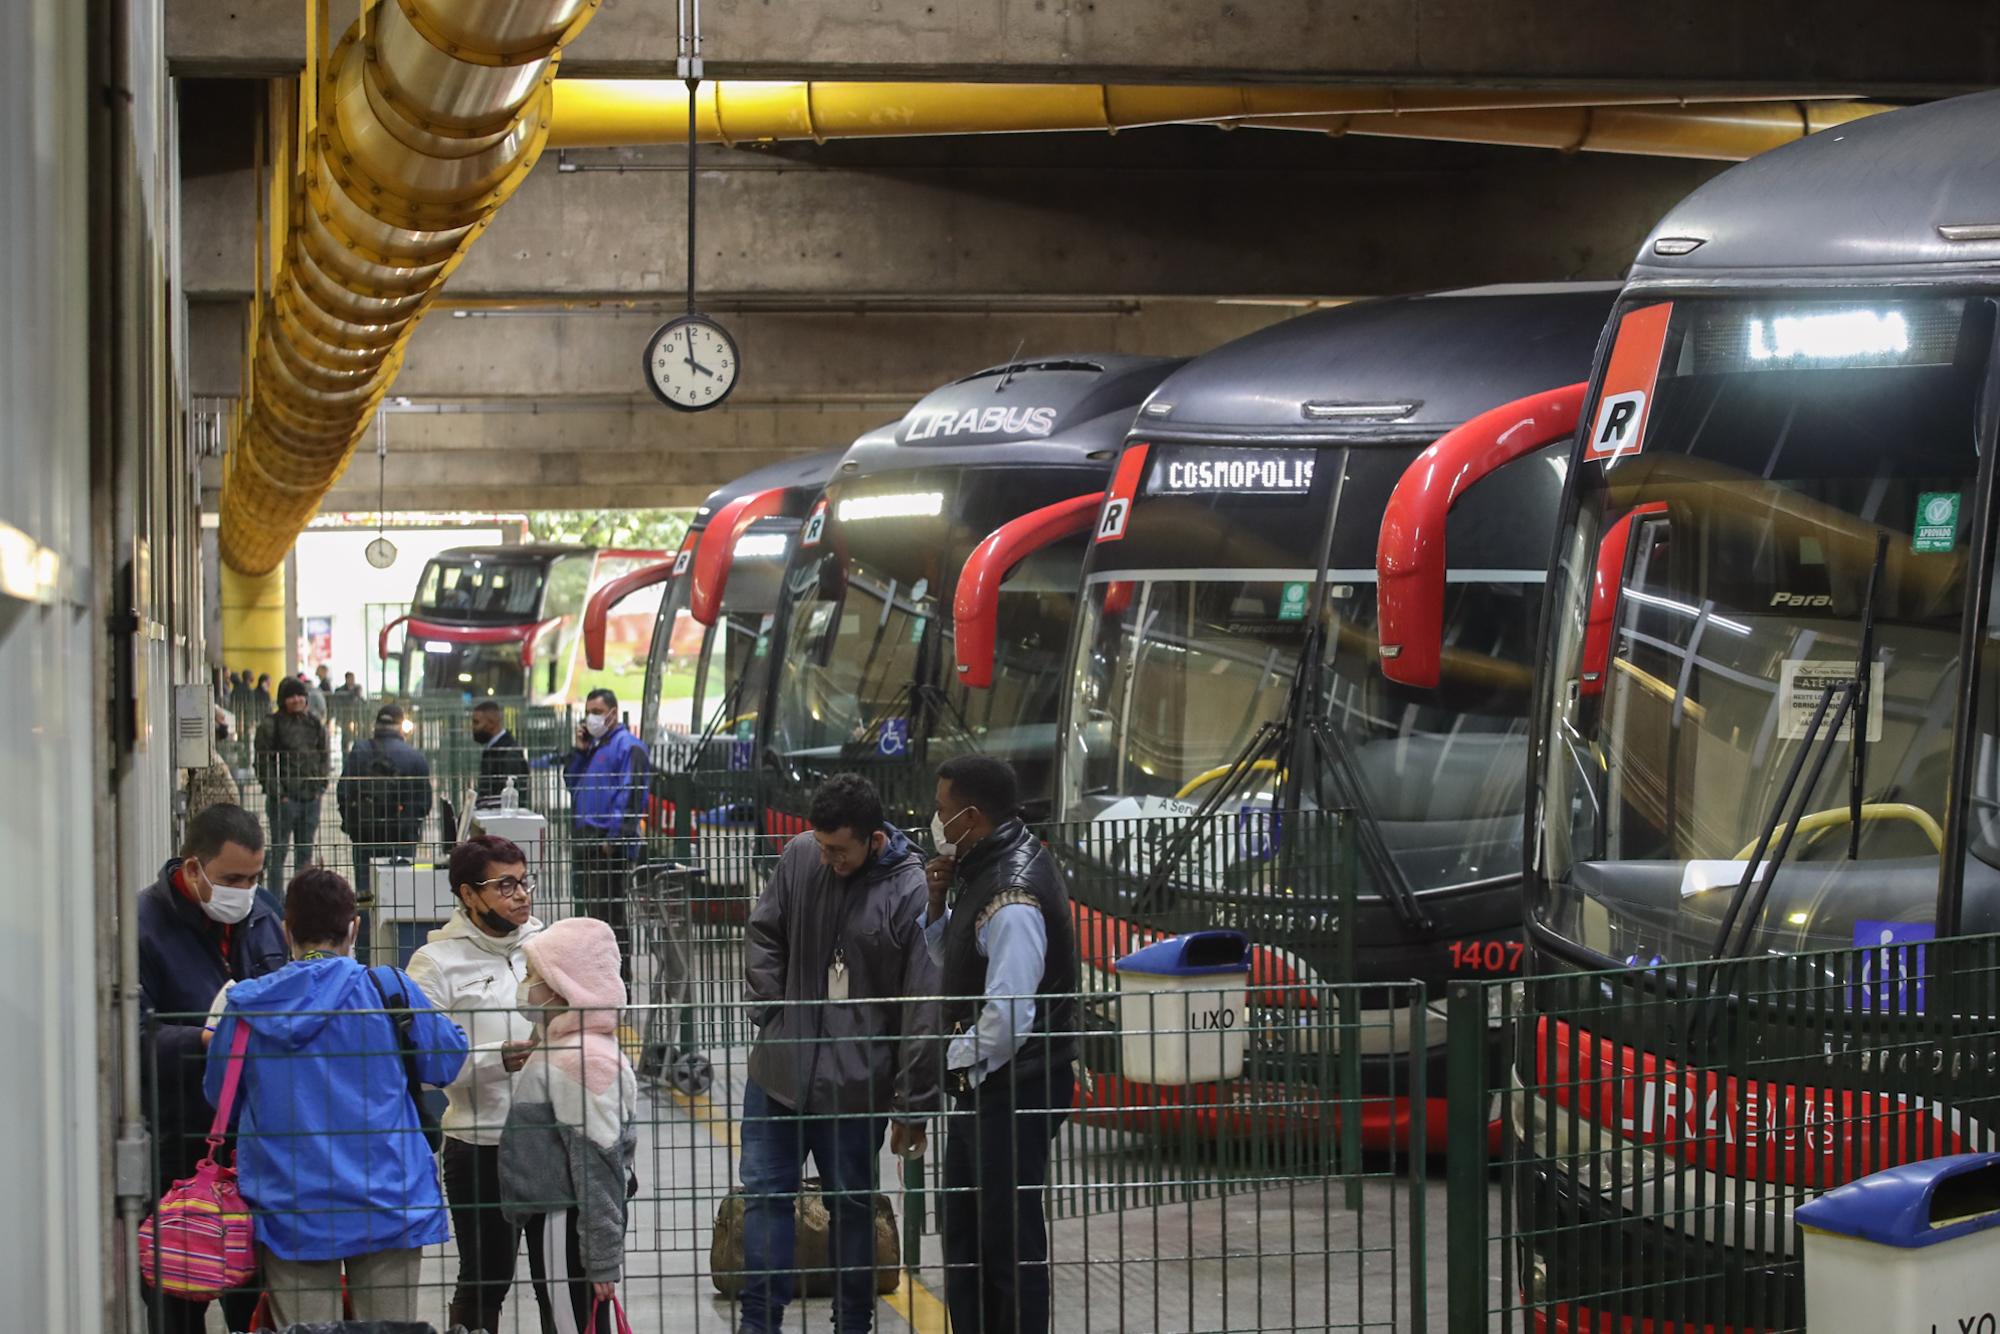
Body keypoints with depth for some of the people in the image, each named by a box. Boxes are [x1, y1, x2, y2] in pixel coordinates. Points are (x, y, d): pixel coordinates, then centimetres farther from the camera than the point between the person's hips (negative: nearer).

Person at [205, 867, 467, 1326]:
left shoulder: (247, 1005, 0)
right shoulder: (388, 989, -5)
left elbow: (220, 1096, 12)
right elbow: (446, 1061, 6)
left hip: (287, 1214, 1)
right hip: (386, 1202, -1)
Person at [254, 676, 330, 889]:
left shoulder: (315, 725, 11)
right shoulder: (271, 726, -4)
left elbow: (323, 757, 16)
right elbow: (263, 763, -7)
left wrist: (321, 787, 3)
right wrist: (277, 792, -13)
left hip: (311, 797, 5)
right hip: (284, 799, -5)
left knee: (305, 852, 11)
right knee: (279, 851, -3)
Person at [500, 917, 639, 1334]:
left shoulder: (579, 1061, -20)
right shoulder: (557, 1051, 13)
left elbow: (597, 1166, -21)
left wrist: (602, 1261, -21)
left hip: (568, 1228, -10)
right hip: (551, 1223, 10)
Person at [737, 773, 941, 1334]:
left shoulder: (912, 893, -16)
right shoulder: (799, 857, -3)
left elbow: (925, 1010, -14)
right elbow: (764, 934, 13)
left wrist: (914, 1106, -12)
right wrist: (769, 1010, 1)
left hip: (856, 1083, -4)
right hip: (779, 1070, 4)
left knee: (852, 1205, 9)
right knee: (764, 1194, 8)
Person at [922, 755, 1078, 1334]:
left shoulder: (1012, 897, -23)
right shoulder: (991, 868, 9)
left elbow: (1007, 1015, -27)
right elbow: (950, 959, 20)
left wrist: (960, 1064, -11)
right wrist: (937, 901, 2)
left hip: (1012, 1091, -11)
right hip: (986, 1087, 11)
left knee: (1009, 1242, -5)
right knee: (966, 1239, 19)